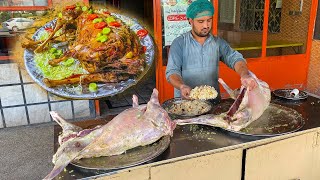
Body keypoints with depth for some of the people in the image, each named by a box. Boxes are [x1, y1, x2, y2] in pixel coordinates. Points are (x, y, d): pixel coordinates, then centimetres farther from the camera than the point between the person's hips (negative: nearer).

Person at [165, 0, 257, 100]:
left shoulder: (218, 42, 8)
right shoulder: (179, 43, -1)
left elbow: (234, 58, -5)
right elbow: (172, 72, -7)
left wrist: (244, 75, -26)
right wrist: (182, 86, -28)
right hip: (185, 100, -2)